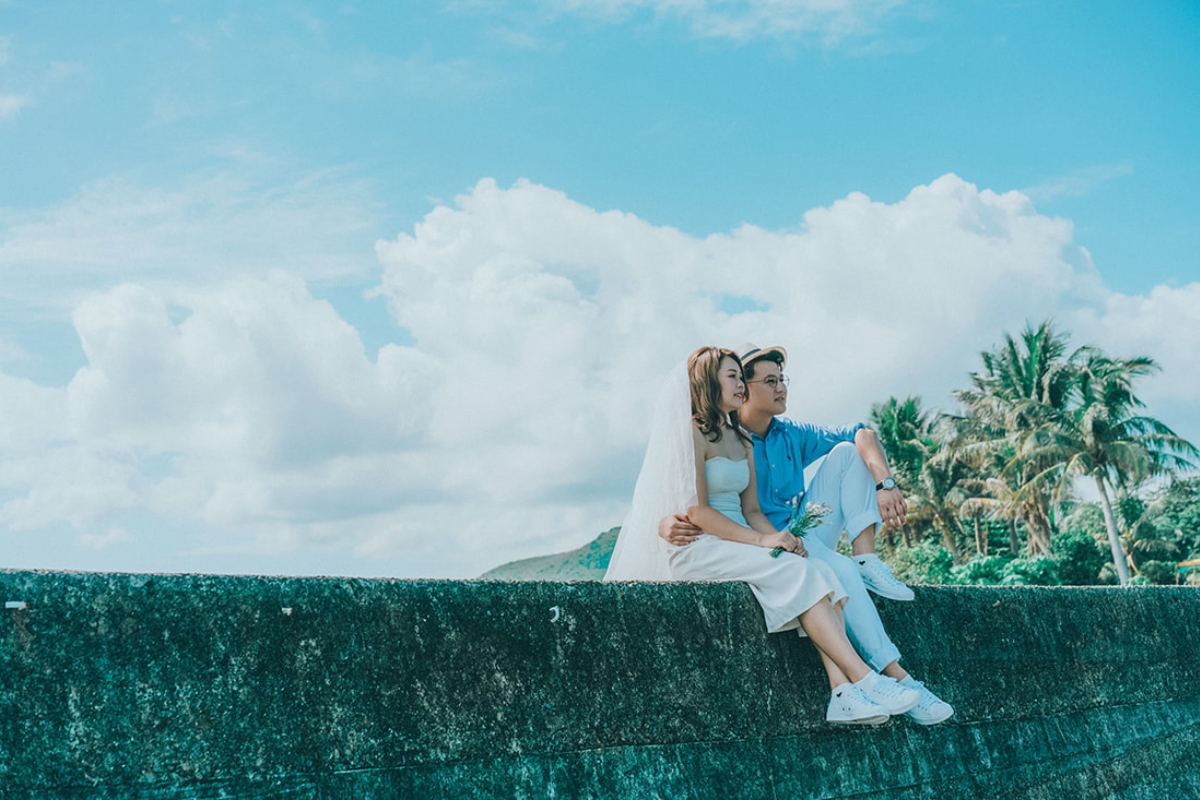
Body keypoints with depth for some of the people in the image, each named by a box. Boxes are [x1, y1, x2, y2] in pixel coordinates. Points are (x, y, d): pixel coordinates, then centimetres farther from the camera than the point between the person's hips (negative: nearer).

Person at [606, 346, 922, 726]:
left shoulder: (742, 442, 19)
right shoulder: (691, 433, -6)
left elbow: (751, 510, 15)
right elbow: (696, 510, -15)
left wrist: (779, 536, -7)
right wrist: (761, 540, -21)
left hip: (738, 546, 7)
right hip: (698, 548, -7)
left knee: (822, 571, -18)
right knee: (799, 573, -26)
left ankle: (843, 694, -32)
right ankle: (865, 680, -29)